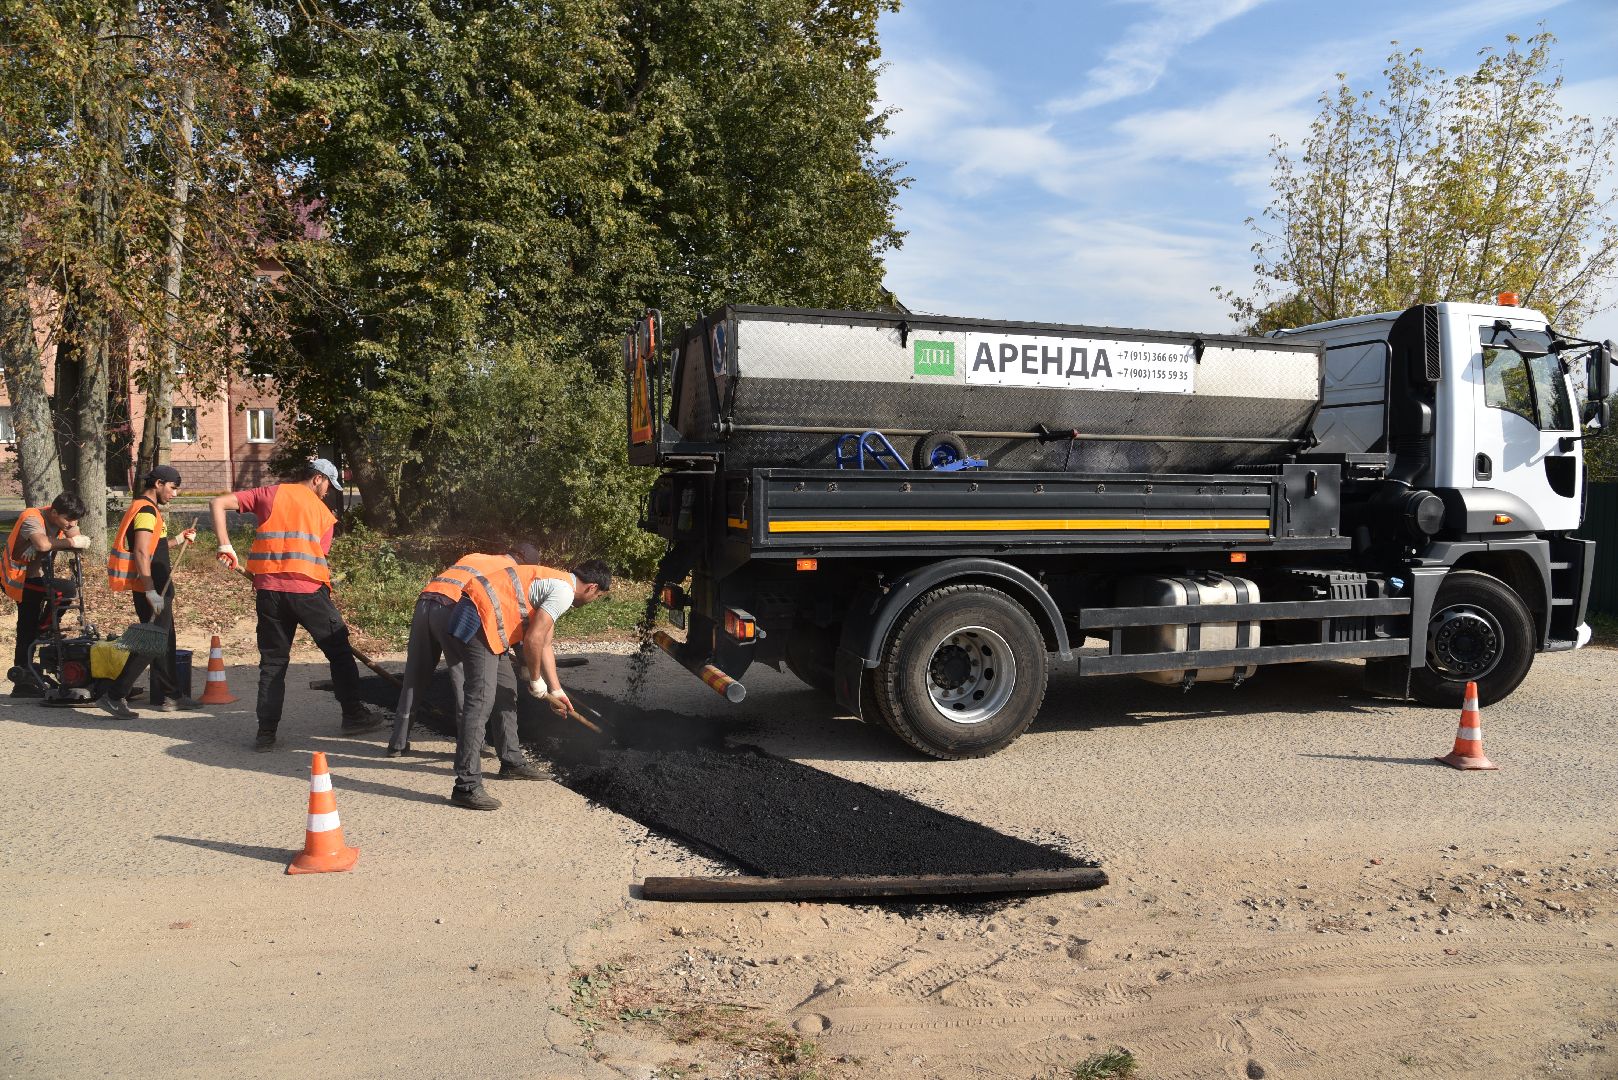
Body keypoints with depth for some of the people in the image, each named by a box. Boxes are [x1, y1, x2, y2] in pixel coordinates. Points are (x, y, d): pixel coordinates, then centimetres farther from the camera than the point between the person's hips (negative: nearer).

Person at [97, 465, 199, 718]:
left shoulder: (148, 509, 16)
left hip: (157, 588, 11)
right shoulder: (146, 510, -16)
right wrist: (150, 591, -26)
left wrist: (179, 539, 16)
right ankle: (115, 696, -6)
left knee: (165, 641, 15)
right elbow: (140, 553, -24)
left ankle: (170, 696, 23)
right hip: (151, 589, -11)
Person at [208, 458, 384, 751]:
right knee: (339, 652, 12)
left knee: (273, 661, 11)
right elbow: (319, 556, 6)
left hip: (269, 589, 3)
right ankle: (354, 715, 18)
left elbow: (217, 504, 7)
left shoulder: (270, 494, 14)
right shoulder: (323, 513, 11)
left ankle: (266, 732, 9)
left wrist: (225, 545, 5)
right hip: (308, 589, -2)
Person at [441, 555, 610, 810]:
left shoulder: (554, 583, 22)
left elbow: (544, 645, 28)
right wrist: (536, 680, -1)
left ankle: (512, 763, 33)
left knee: (506, 690, 21)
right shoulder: (564, 592, -11)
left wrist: (555, 690, 30)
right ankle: (466, 787, -18)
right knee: (481, 700, -15)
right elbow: (532, 640, -17)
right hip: (479, 620, -11)